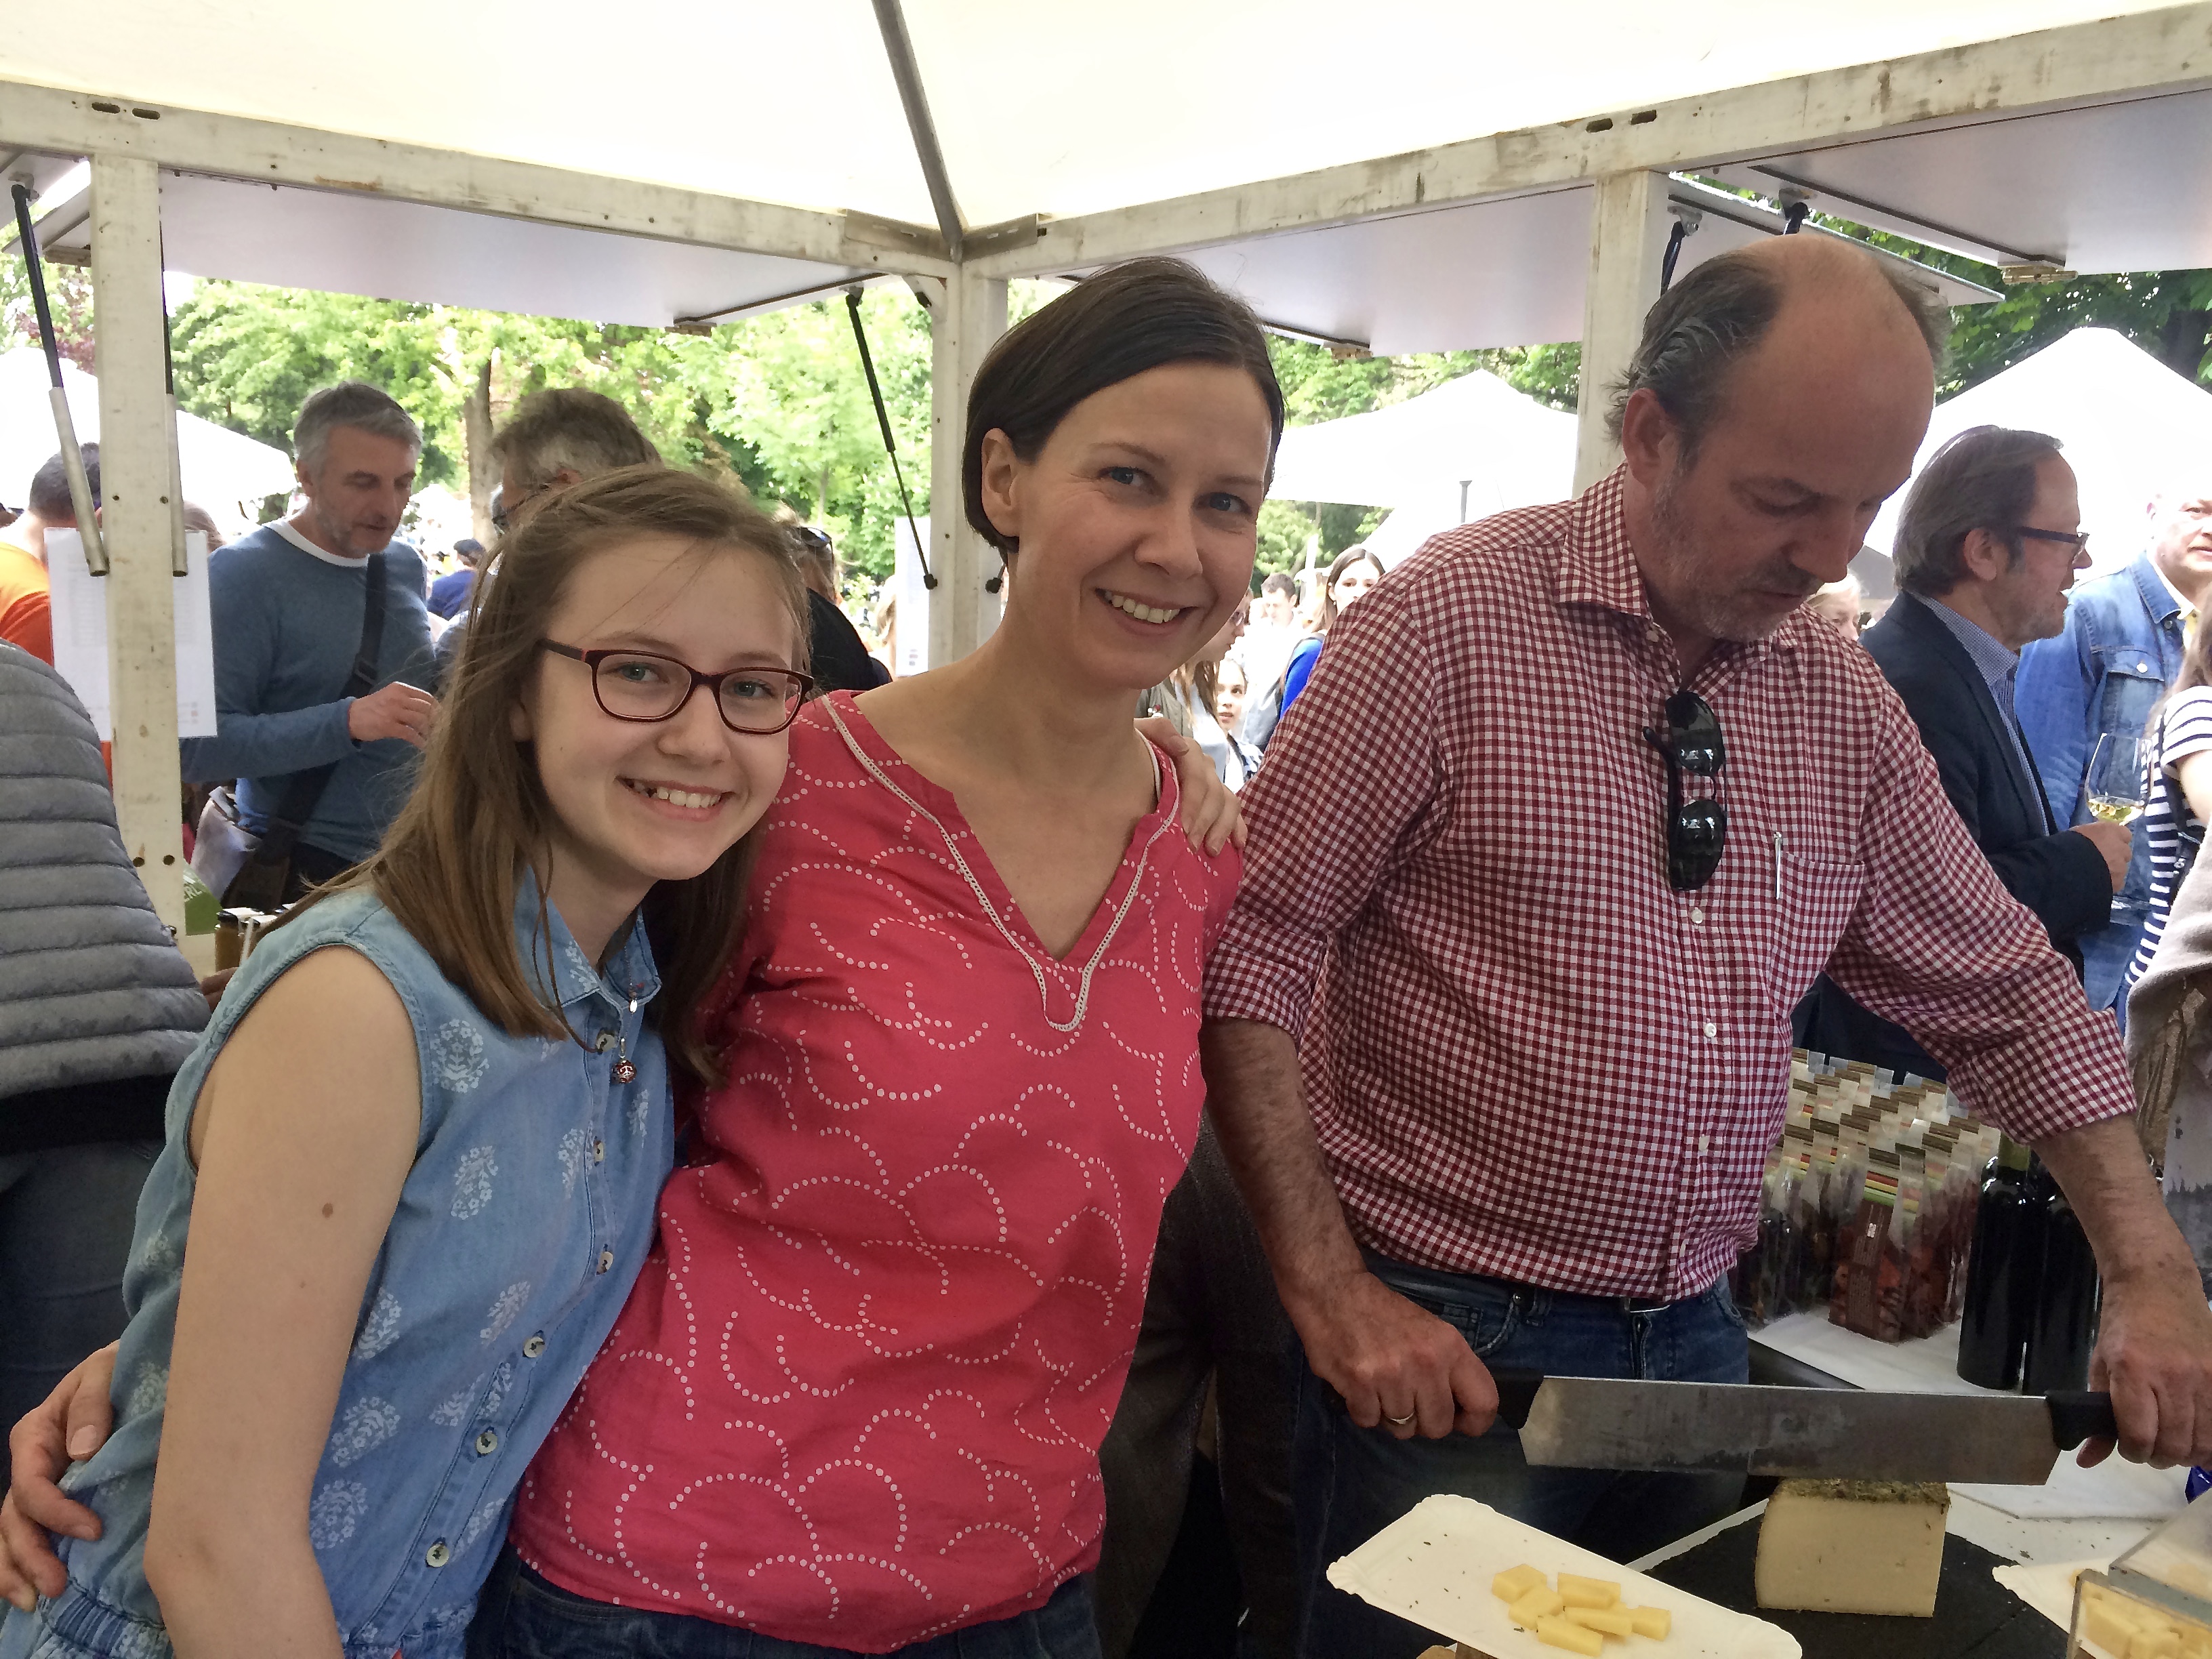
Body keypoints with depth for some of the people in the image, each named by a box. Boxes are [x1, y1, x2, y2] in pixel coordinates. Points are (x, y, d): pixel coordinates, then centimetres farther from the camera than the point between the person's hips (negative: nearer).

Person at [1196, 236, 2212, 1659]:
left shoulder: (1845, 701, 4)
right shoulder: (1448, 627, -15)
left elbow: (2004, 990, 12)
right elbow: (1251, 953, -16)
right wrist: (1332, 1288, -19)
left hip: (1696, 1337, 6)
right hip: (1439, 1343, -5)